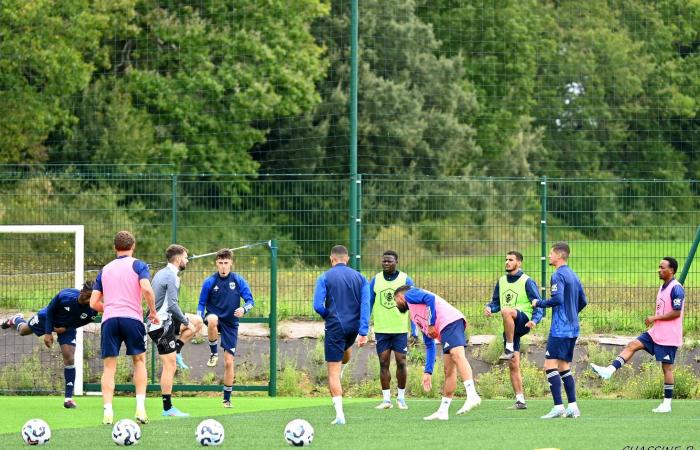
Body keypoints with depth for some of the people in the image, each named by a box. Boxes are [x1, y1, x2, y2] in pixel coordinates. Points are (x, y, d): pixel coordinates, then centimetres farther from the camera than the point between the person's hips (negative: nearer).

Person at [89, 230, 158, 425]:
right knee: (139, 360, 14)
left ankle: (108, 411, -7)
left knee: (109, 366, 5)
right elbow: (146, 288, -12)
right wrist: (153, 312, 1)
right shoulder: (138, 265, 7)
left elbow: (94, 303, 14)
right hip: (132, 318, -2)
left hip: (109, 320, 2)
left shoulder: (105, 270, 19)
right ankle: (140, 406, 1)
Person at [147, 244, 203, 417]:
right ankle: (168, 408, -6)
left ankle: (176, 350, 9)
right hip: (162, 326, -10)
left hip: (157, 321, 10)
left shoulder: (162, 273, 15)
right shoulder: (172, 277, -15)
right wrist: (186, 321, -11)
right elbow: (172, 305, -22)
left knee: (198, 321, 17)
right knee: (169, 366, -8)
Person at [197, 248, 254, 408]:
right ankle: (213, 353, -17)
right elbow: (201, 304, 4)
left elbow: (250, 301, 0)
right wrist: (200, 318, -14)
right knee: (212, 319, -41)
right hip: (215, 317, -1)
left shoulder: (239, 281, -1)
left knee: (229, 362, -2)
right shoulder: (209, 282, -2)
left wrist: (244, 309, -23)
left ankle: (227, 399, 12)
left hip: (230, 324, 1)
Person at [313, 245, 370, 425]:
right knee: (346, 350, 40)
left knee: (333, 372, 0)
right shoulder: (359, 277, 5)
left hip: (335, 327, -3)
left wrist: (328, 316, 10)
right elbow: (365, 305, -4)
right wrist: (363, 332, -7)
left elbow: (318, 305, -11)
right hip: (353, 327, 3)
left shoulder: (324, 278, -4)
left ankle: (339, 414, -7)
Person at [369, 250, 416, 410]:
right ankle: (386, 399, 6)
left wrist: (415, 331, -2)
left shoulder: (405, 280, 0)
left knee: (401, 362, -1)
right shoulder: (375, 280, 4)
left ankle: (401, 398, 11)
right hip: (381, 330, 2)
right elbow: (368, 305, 9)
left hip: (400, 330, -2)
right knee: (383, 364, 1)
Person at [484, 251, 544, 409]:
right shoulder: (501, 281, 15)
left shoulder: (527, 282, -3)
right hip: (509, 327, 6)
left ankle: (509, 349, -31)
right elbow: (496, 302, 24)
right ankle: (520, 400, 5)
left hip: (523, 322, -6)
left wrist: (534, 320, -22)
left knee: (506, 311, -37)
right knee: (513, 365, 2)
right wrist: (489, 308, 1)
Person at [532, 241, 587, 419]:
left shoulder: (558, 275, -11)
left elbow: (557, 299, -23)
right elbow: (583, 301, 21)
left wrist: (539, 303, -9)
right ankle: (573, 407, 9)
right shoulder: (573, 275, 17)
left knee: (550, 365, -10)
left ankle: (558, 407, -18)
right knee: (564, 367, 13)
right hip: (573, 328, 9)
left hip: (560, 329, -9)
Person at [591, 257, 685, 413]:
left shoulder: (676, 289, -16)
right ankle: (609, 371, -12)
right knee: (632, 345, -3)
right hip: (656, 333, 9)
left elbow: (676, 313, -21)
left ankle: (667, 404, 4)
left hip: (668, 336, -9)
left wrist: (655, 318, -16)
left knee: (667, 367, -3)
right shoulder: (663, 287, 14)